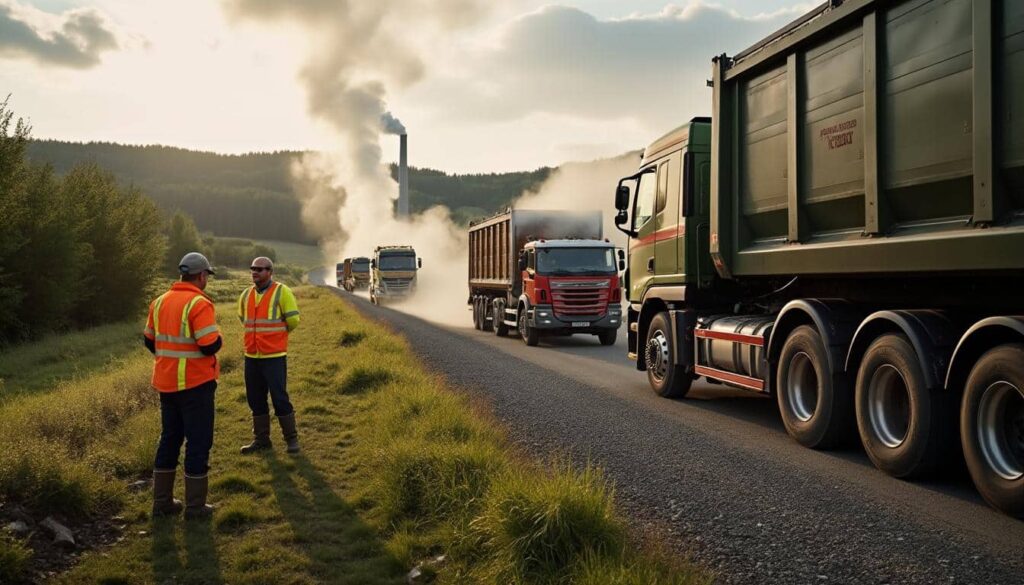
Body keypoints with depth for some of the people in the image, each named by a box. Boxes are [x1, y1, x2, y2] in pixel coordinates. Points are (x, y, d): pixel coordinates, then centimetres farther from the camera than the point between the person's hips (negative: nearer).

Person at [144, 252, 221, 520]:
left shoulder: (160, 302, 7)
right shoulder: (199, 304, -16)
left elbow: (150, 341, 14)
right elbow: (210, 346, -22)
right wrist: (216, 334, -1)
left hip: (166, 383, 7)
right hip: (195, 384, -7)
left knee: (169, 439, 17)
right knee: (198, 442, 2)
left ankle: (162, 501, 23)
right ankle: (195, 506, 7)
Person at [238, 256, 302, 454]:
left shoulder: (281, 292, -8)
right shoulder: (246, 295, 9)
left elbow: (293, 320, -7)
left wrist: (277, 334, 7)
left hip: (274, 356, -6)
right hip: (251, 356, 6)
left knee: (280, 398, -3)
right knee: (256, 400, 11)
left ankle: (291, 438, 10)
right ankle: (261, 439, 22)